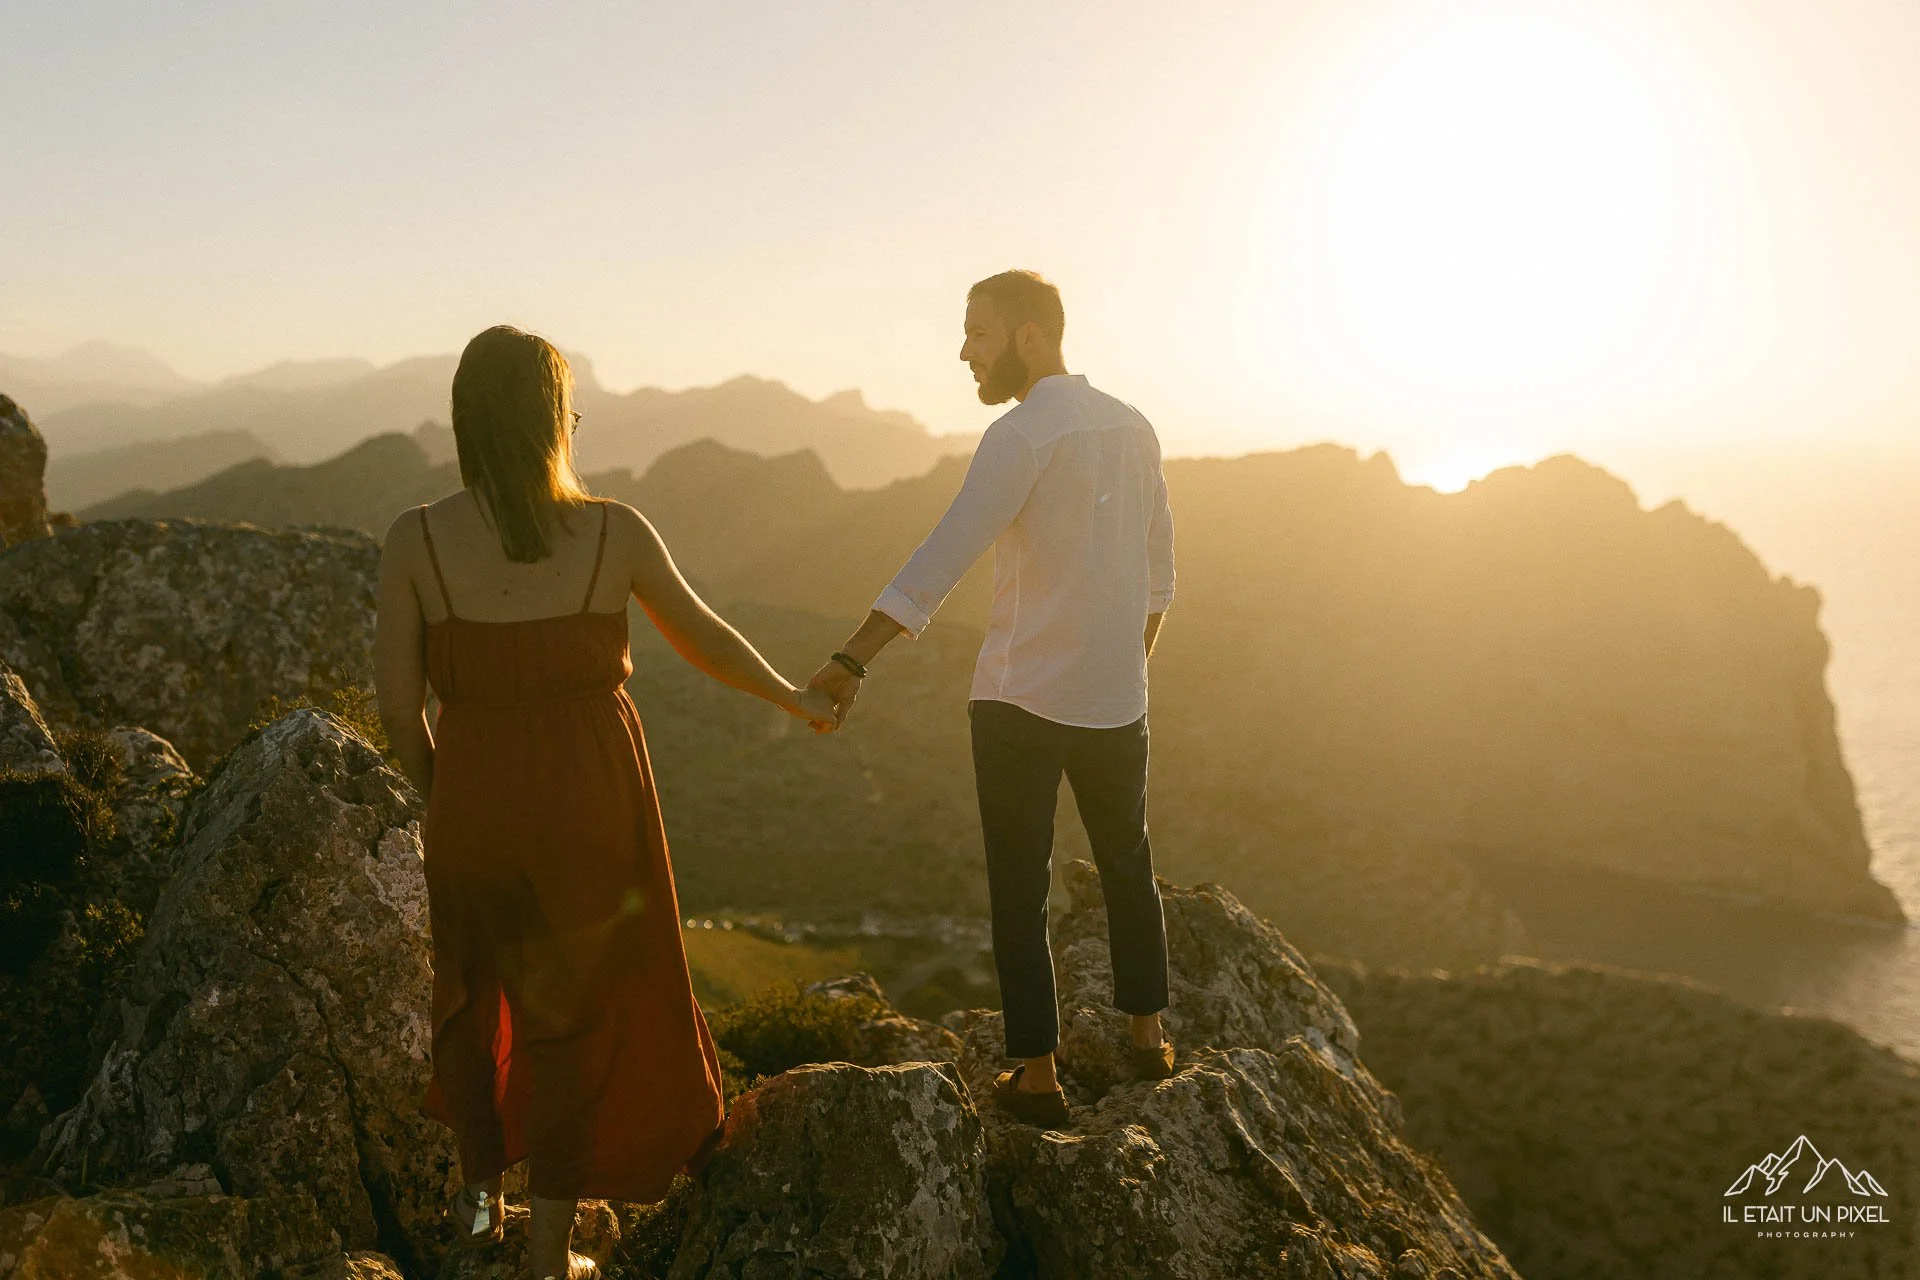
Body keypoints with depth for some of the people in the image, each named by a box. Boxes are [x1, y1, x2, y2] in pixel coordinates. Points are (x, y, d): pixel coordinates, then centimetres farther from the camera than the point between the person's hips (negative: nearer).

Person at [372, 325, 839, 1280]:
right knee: (573, 1015, 16)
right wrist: (793, 698, 20)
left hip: (475, 806, 1)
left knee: (469, 988, 28)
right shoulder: (614, 532, -11)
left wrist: (441, 800, 11)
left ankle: (481, 1192, 44)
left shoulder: (414, 540, -11)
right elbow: (706, 638, 3)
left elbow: (398, 707, -7)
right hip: (592, 806, 0)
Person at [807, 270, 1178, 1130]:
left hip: (1021, 699, -6)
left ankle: (1037, 1076, 13)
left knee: (1020, 888, 6)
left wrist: (852, 660, -29)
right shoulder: (1133, 428, 7)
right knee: (1126, 863, 22)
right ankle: (1147, 1034, 36)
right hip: (1115, 697, 7)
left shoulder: (1023, 435, -15)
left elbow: (942, 557, -26)